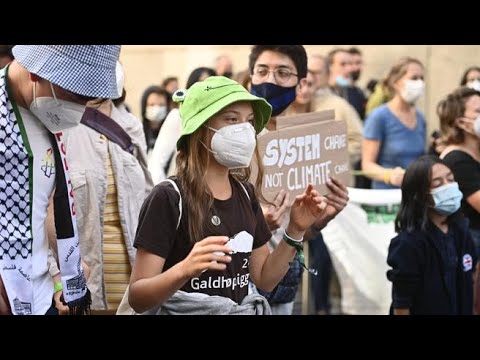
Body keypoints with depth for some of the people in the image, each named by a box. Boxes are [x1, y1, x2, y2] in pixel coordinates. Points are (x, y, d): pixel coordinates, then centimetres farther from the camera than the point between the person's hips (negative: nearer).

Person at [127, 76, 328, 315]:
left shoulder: (245, 193, 5)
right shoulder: (169, 197, -13)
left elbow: (264, 279, 11)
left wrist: (295, 232, -1)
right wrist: (184, 270, -31)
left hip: (242, 308, 5)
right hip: (188, 309, -5)